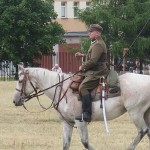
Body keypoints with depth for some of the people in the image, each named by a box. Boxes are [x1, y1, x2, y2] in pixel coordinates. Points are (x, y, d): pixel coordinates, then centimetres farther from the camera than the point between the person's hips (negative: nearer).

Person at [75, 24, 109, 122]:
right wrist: (82, 55, 21)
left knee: (83, 87, -26)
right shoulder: (96, 43, 21)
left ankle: (87, 114, -33)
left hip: (97, 73, -12)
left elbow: (93, 61, -23)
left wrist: (83, 67, -11)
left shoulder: (98, 45, -15)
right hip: (94, 72, 12)